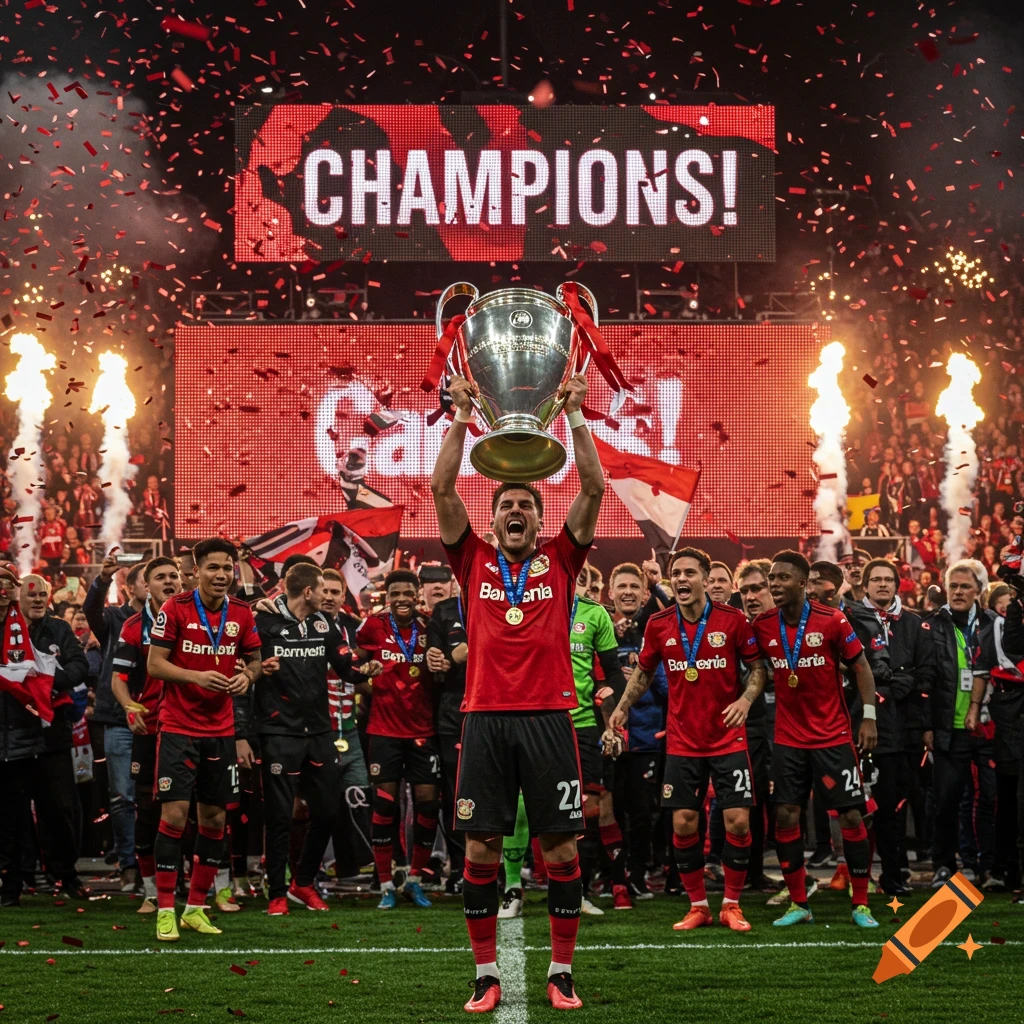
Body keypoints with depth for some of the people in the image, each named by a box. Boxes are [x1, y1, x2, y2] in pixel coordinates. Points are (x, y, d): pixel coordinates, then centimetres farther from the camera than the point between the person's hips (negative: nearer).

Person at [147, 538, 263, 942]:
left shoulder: (242, 614, 5)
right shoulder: (175, 609, -7)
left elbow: (253, 659, 16)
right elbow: (154, 664, -8)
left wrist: (247, 675, -7)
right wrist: (197, 676, -21)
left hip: (221, 730, 5)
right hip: (179, 727, -4)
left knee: (215, 819, 7)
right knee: (174, 815, -9)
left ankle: (195, 907, 18)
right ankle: (165, 911, -2)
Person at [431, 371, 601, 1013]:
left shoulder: (560, 562, 9)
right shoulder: (476, 562, 10)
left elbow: (594, 489, 3)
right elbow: (442, 489, 4)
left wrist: (576, 416, -1)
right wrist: (462, 417, -1)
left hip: (548, 716, 0)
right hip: (487, 718, 0)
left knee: (561, 846, 1)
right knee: (481, 847, 0)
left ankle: (562, 972, 10)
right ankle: (487, 975, 8)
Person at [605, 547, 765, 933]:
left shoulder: (731, 619, -6)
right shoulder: (659, 625, 0)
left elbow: (758, 666, 3)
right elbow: (643, 671, 15)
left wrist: (746, 699, -13)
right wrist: (622, 708, 6)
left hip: (728, 738, -2)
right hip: (682, 740, 2)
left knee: (738, 821, -7)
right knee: (683, 824, 0)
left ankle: (731, 904, 9)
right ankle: (697, 906, 14)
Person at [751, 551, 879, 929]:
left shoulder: (832, 621, -11)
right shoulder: (762, 626, -3)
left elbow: (860, 666, -3)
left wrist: (869, 716, -6)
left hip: (833, 737, -3)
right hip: (788, 738, 3)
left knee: (850, 815, -2)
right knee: (785, 816, 0)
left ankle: (861, 905, 8)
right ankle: (798, 904, 12)